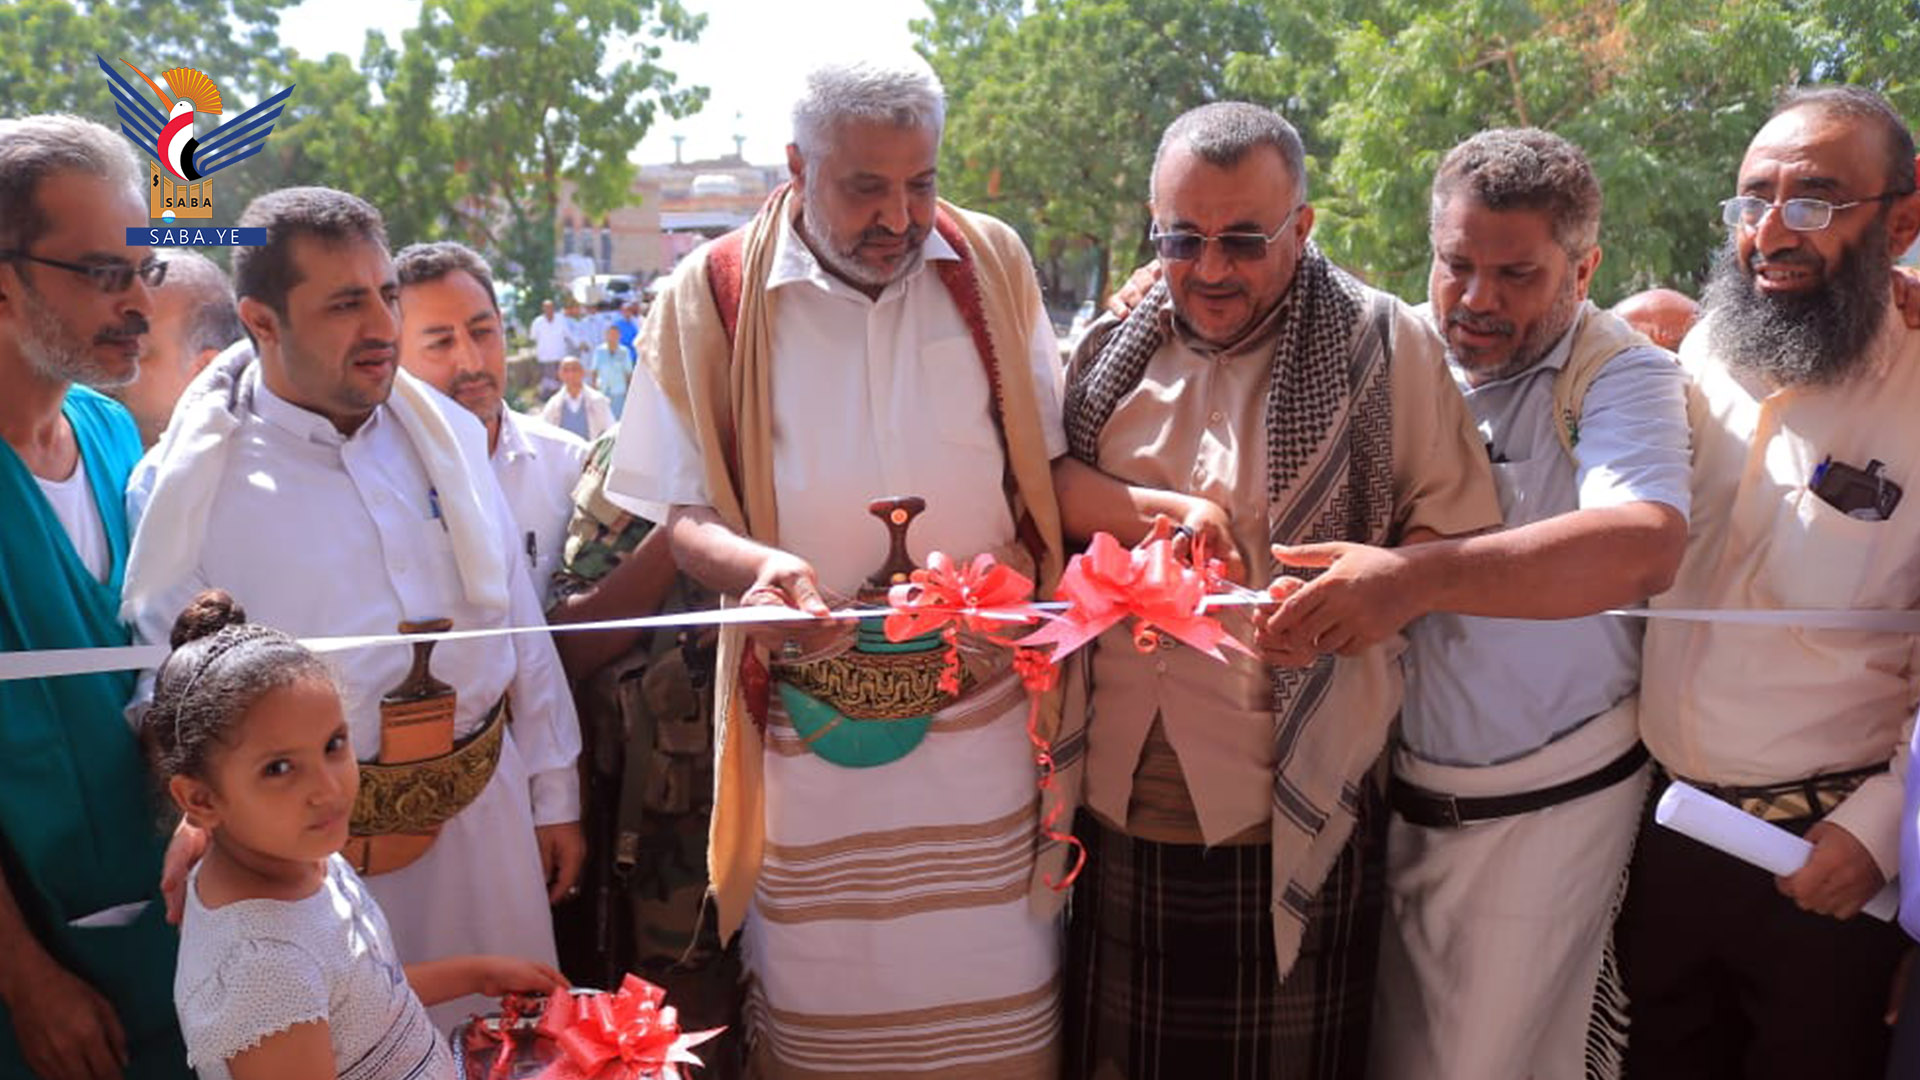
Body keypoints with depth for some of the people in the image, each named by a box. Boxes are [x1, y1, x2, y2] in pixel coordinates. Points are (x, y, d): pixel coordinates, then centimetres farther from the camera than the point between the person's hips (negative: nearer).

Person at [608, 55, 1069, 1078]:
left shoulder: (992, 263, 4)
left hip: (982, 714, 2)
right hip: (809, 724, -1)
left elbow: (1048, 465, 10)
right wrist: (755, 564, -22)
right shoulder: (711, 296, -3)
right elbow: (684, 513, -2)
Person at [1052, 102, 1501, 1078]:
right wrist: (1154, 507, -16)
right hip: (1116, 803, 4)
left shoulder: (1383, 343, -2)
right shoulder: (1111, 343, 9)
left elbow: (1457, 530, -2)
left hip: (1291, 814, -3)